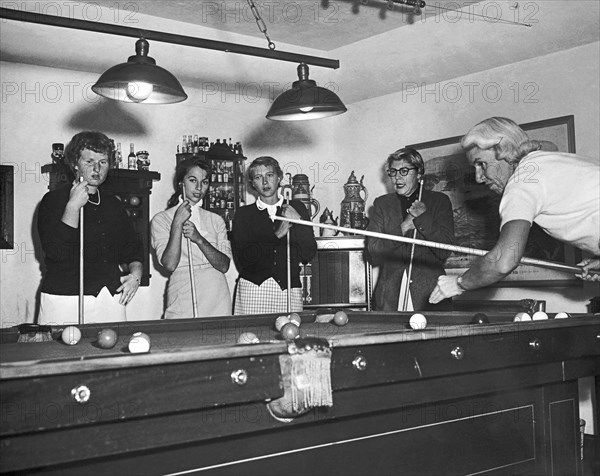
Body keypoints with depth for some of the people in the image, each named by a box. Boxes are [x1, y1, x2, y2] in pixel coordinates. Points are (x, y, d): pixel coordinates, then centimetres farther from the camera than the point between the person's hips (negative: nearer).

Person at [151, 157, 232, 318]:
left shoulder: (216, 220, 13)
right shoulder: (161, 220, 5)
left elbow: (224, 265, 1)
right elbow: (170, 264, -8)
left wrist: (199, 239, -12)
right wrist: (178, 224, -12)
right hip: (182, 301, -2)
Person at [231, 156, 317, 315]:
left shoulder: (297, 208, 11)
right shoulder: (243, 214, 7)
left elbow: (309, 254, 5)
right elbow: (242, 260, -4)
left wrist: (297, 221, -7)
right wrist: (276, 235, -9)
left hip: (289, 290, 1)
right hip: (252, 289, -1)